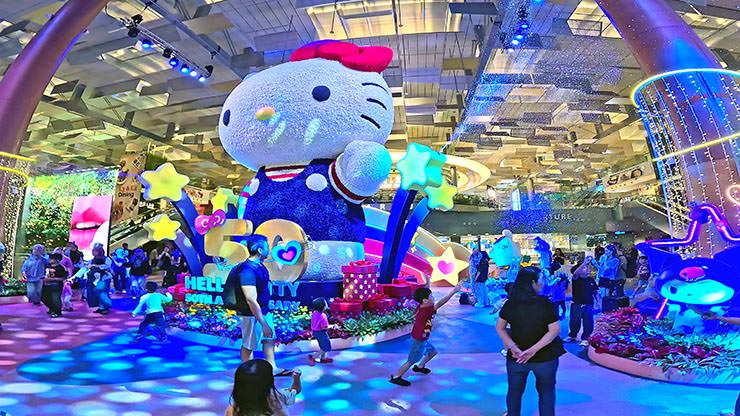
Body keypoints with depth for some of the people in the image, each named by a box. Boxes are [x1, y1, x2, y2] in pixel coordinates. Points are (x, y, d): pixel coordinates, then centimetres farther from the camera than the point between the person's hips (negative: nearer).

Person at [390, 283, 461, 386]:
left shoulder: (421, 307, -9)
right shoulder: (425, 311, -33)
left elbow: (425, 293, 9)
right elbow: (440, 303, -41)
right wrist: (453, 291, -43)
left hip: (422, 339, 9)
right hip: (418, 341, -9)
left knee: (433, 351, 25)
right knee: (411, 361, 6)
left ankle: (420, 367, 42)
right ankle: (396, 377, 19)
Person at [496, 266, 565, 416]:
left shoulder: (510, 304, -9)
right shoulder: (546, 304, -16)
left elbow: (499, 328, -6)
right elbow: (555, 330, -17)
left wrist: (513, 347, -12)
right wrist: (533, 350, -18)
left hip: (516, 358, 2)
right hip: (544, 358, -1)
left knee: (514, 391, 21)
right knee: (546, 391, 23)